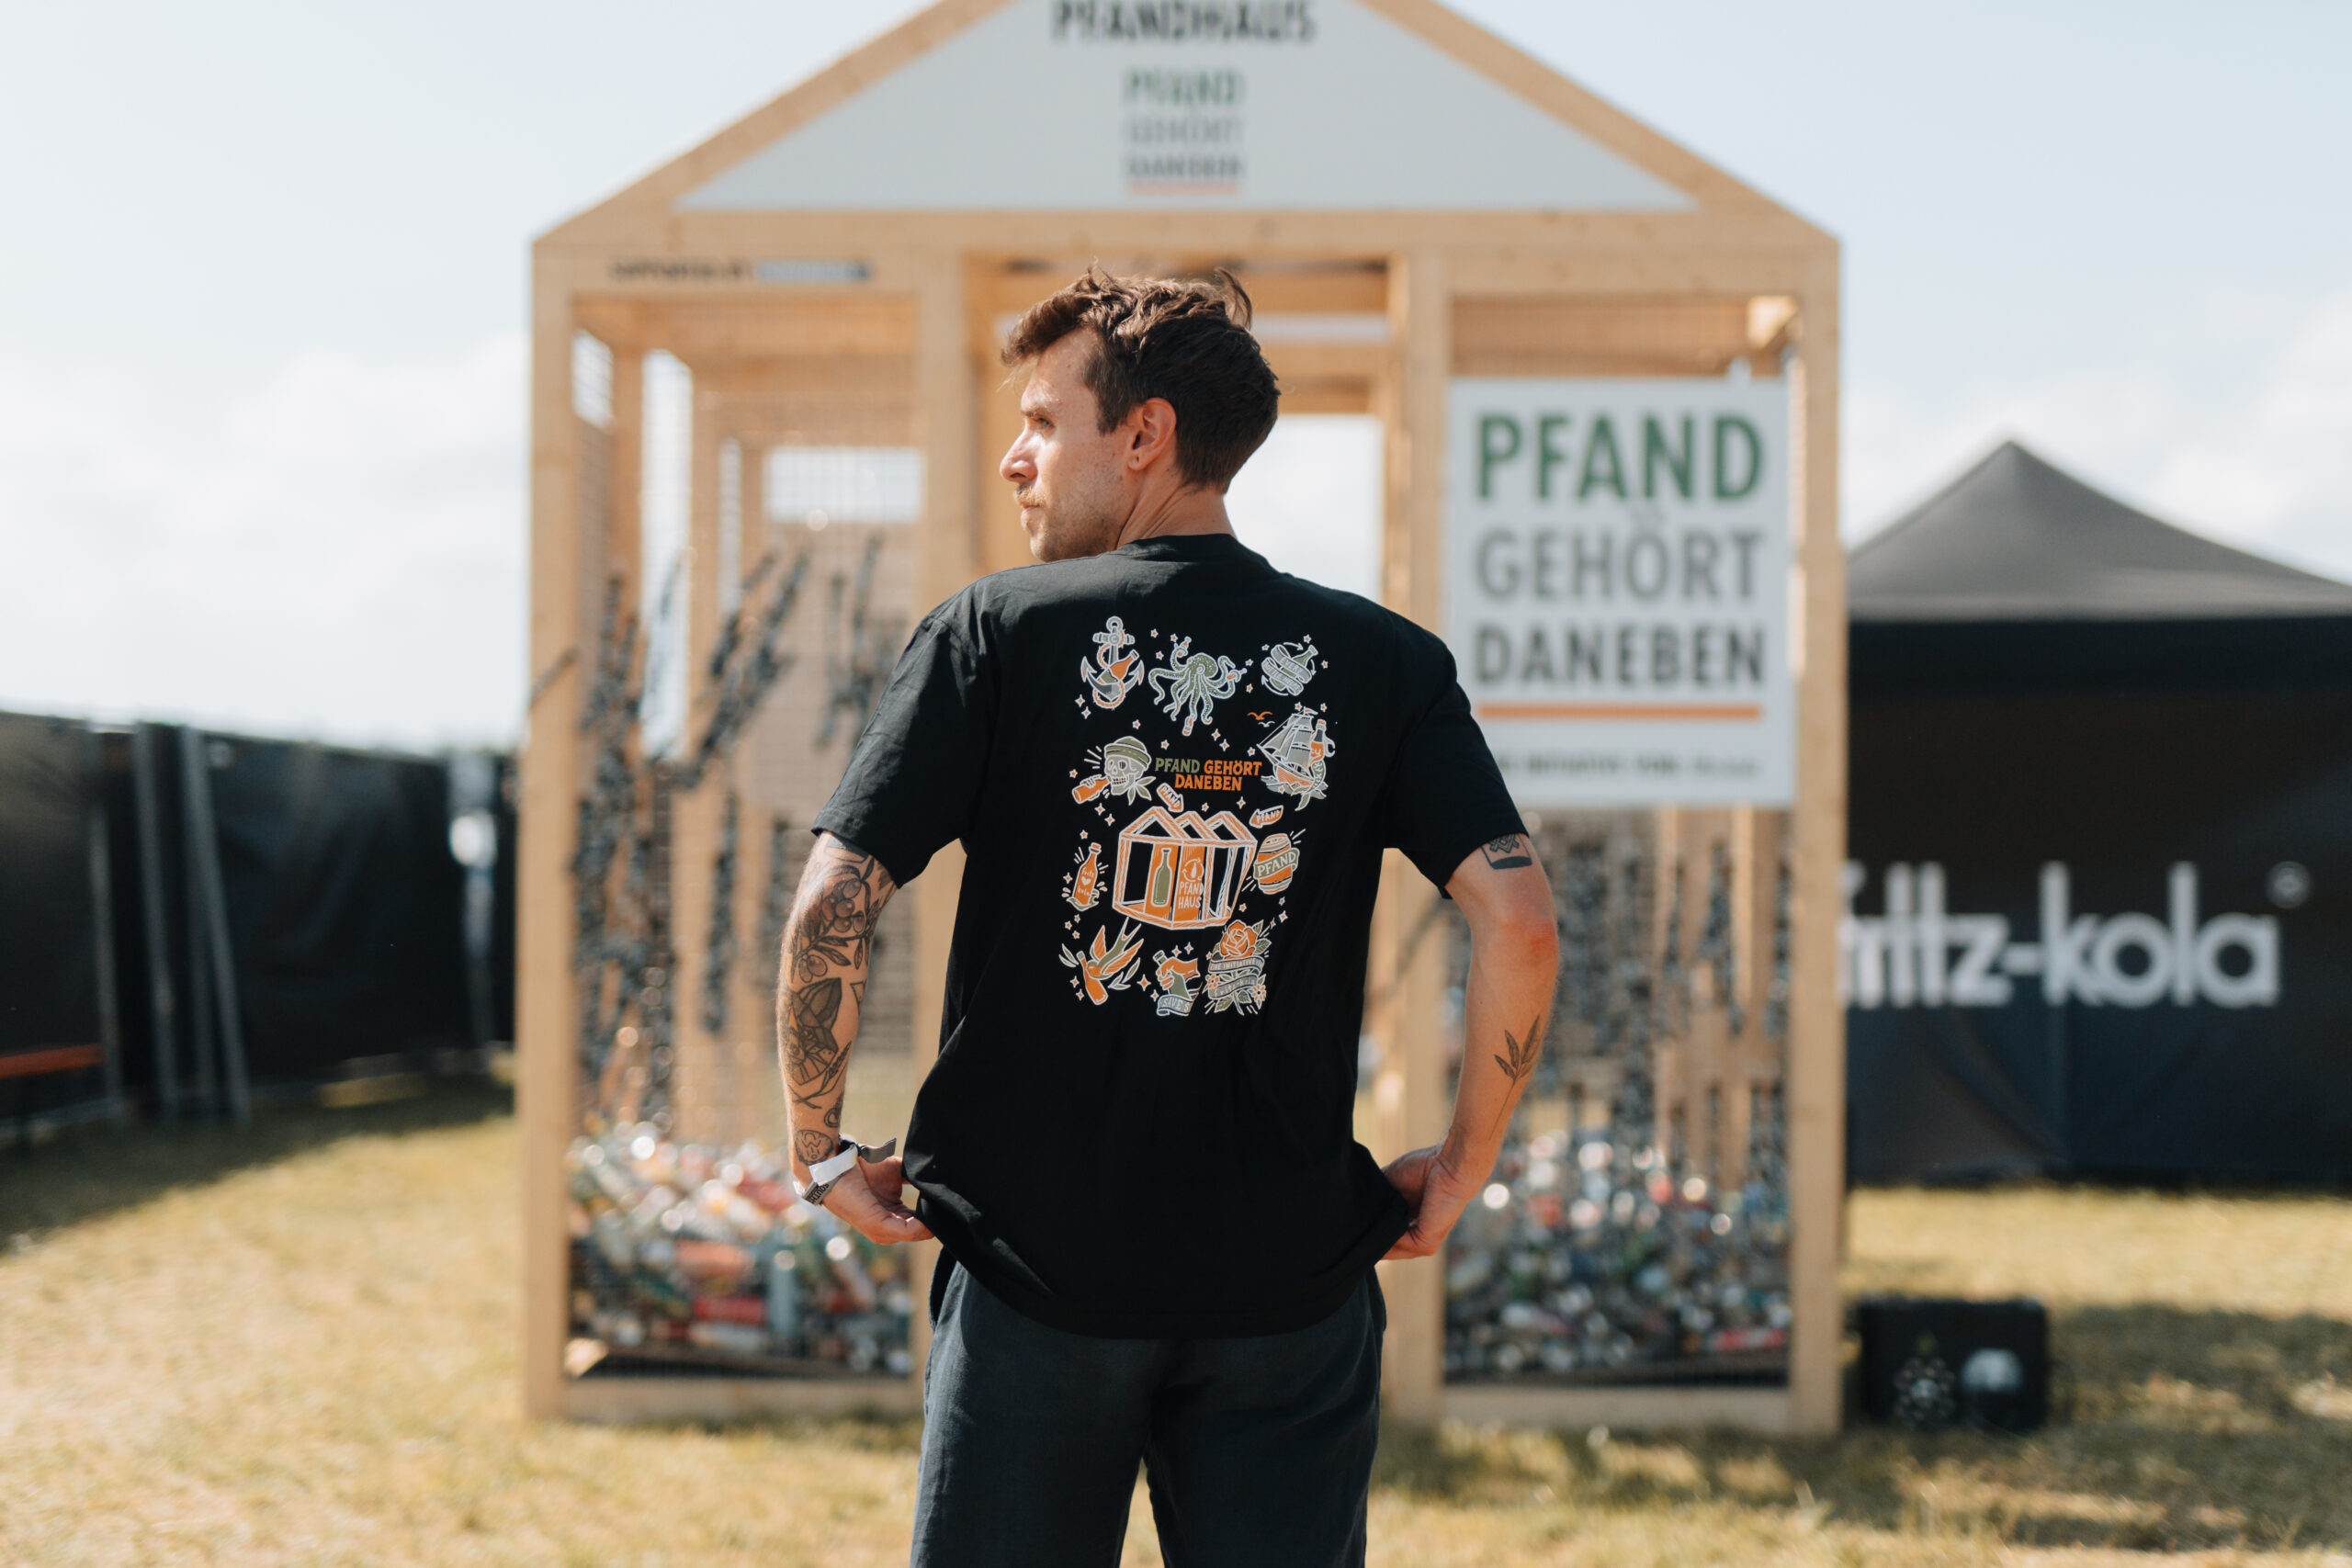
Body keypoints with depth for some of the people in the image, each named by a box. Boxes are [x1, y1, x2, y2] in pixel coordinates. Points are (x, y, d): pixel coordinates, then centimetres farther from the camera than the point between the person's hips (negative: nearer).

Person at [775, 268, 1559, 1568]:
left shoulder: (991, 637, -4)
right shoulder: (1381, 663, 1)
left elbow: (832, 907, -11)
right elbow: (1519, 924, -8)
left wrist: (821, 1150, 2)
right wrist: (1462, 1168, 4)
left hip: (1038, 1266, -1)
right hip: (1292, 1274, 2)